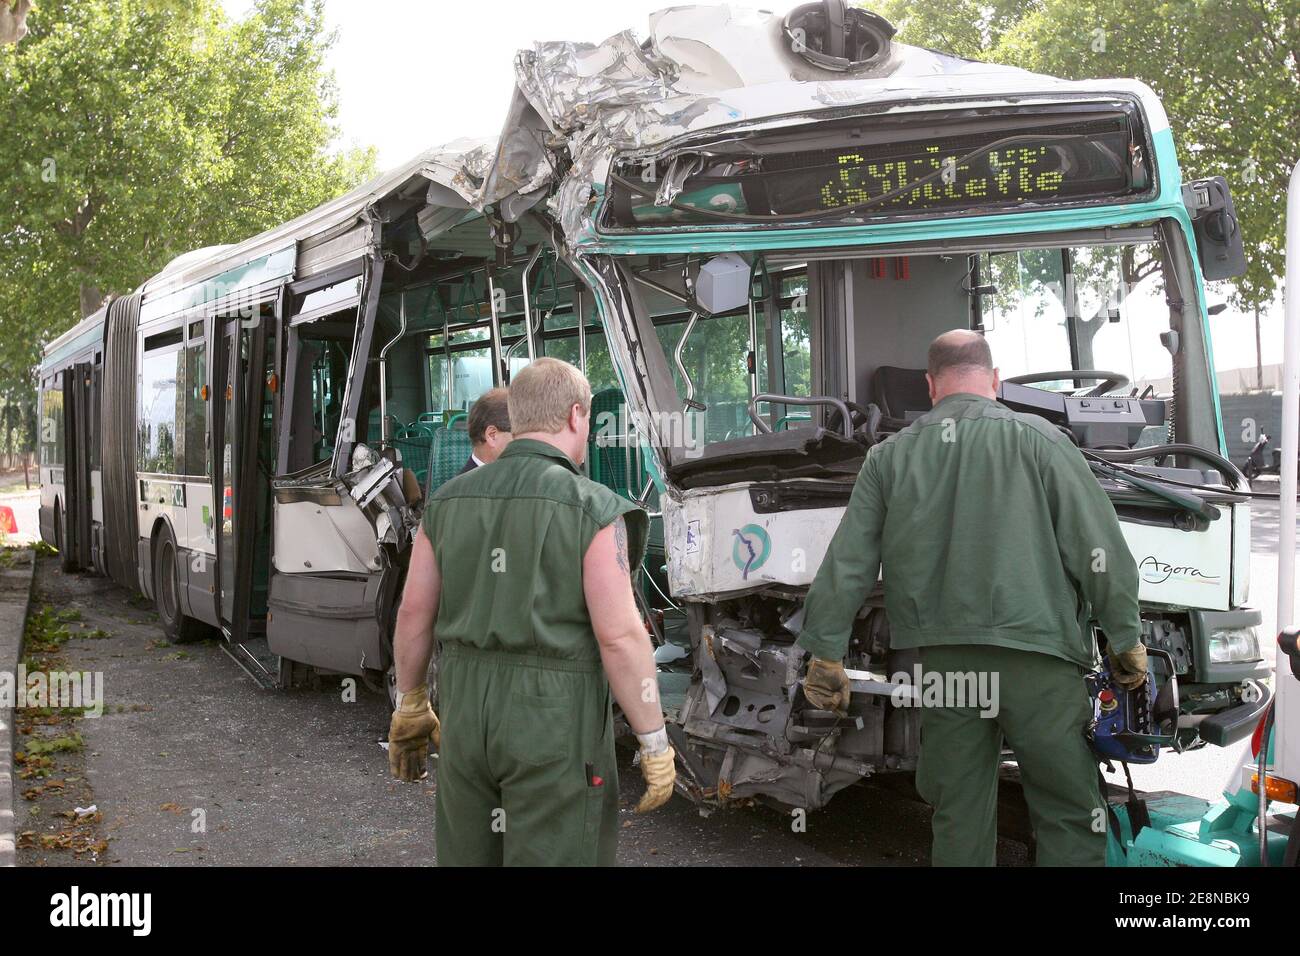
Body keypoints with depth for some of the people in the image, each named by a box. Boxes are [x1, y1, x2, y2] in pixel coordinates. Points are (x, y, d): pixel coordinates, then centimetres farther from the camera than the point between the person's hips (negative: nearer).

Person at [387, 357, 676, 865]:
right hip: (555, 725, -5)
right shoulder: (592, 509, -12)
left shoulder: (448, 500, 4)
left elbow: (414, 615, 7)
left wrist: (410, 707, 20)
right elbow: (620, 637, -16)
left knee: (467, 855, 17)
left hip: (465, 713, 5)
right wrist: (655, 745, -9)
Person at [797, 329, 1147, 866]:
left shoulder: (889, 457, 8)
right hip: (1034, 655, -3)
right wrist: (1125, 639, 8)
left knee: (959, 819, 12)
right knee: (1069, 813, 5)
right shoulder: (1036, 439, 0)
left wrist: (826, 653, 14)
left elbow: (846, 565, 8)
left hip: (943, 660, 3)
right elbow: (1098, 550, -1)